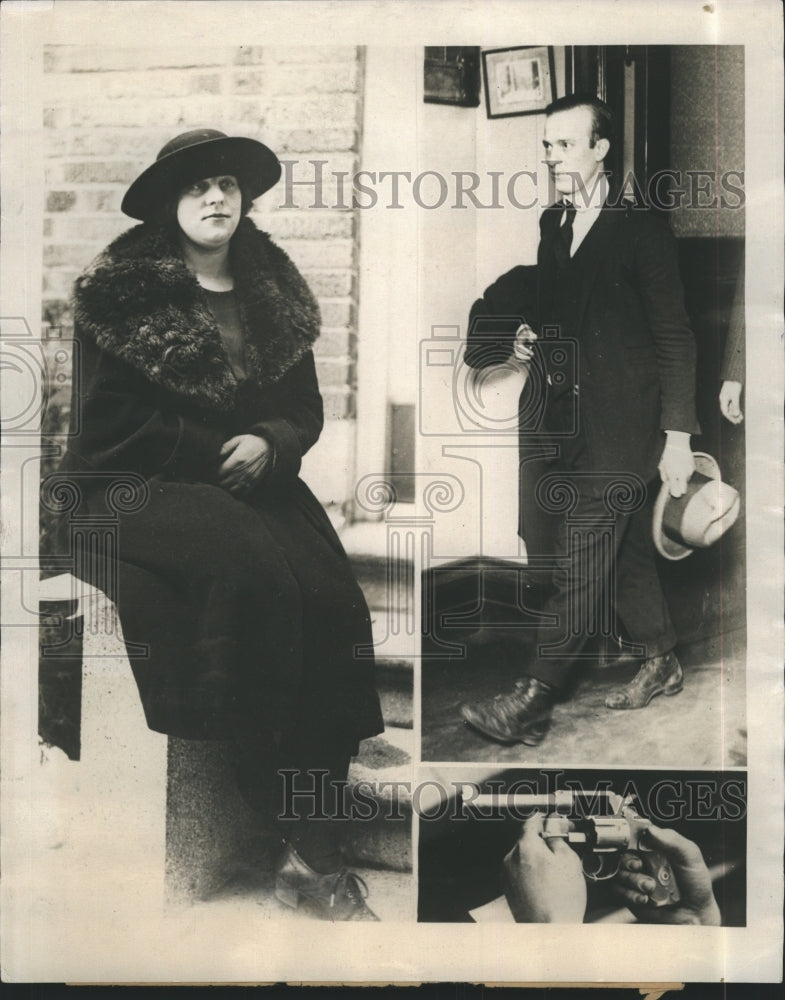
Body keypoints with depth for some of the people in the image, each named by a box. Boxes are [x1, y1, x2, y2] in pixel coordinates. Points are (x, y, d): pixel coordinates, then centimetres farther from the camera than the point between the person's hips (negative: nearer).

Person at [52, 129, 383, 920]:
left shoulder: (275, 294, 16)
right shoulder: (124, 291, 2)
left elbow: (306, 409, 17)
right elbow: (109, 419, -5)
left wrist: (267, 443, -6)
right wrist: (215, 453, -9)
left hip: (255, 487, 4)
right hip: (138, 491, -4)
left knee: (330, 597, -26)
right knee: (254, 566, -35)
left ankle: (312, 847, -22)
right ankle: (305, 841, -24)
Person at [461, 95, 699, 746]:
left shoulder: (641, 230, -9)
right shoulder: (551, 224, 12)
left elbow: (675, 338, -9)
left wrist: (679, 435, -13)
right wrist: (526, 334, 2)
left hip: (621, 425, -7)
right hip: (571, 420, 7)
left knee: (579, 563, -8)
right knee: (625, 552, 17)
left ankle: (531, 705, -4)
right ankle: (663, 666, 34)